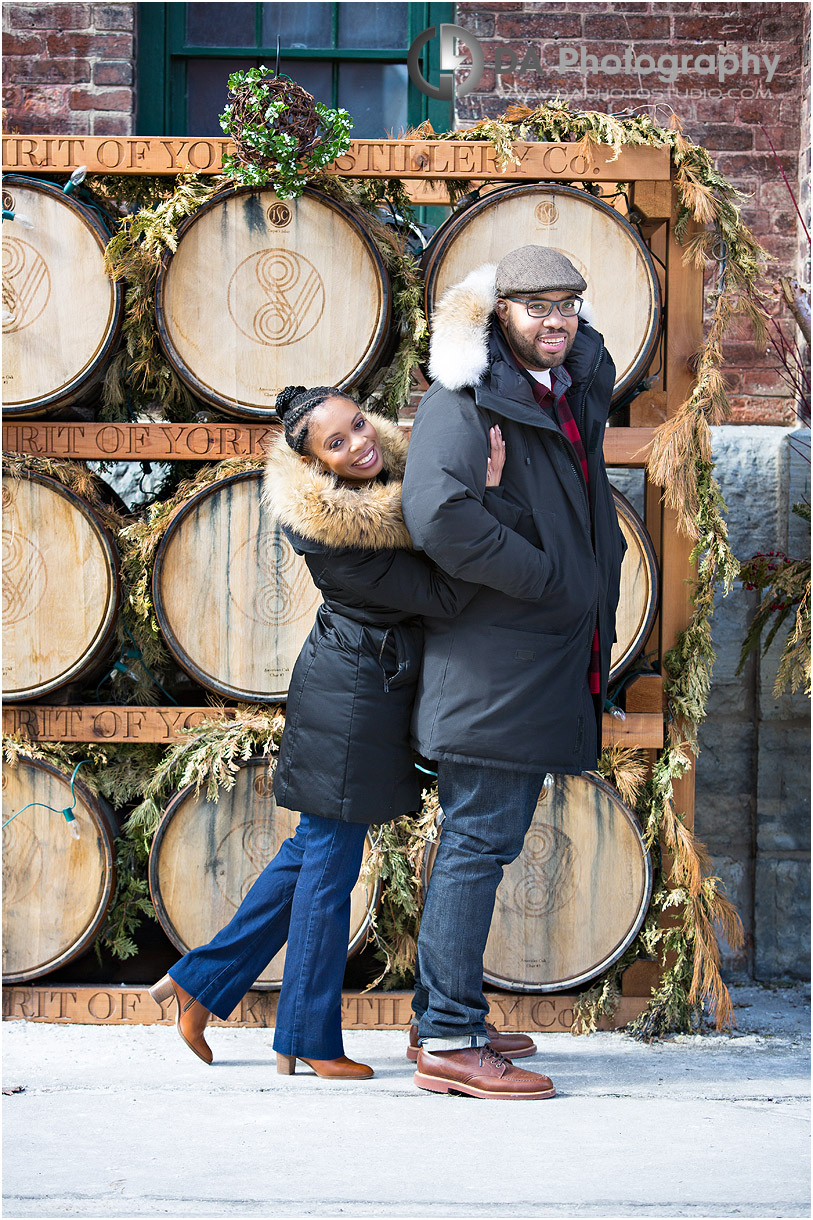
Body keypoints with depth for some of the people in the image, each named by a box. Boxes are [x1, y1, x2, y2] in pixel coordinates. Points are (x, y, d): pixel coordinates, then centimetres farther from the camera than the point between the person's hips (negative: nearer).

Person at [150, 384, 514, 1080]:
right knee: (331, 857, 1)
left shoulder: (393, 475, 2)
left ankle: (201, 980, 26)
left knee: (317, 848, 16)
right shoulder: (333, 531, -25)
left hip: (380, 681, 9)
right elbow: (444, 595, -25)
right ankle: (309, 1042, 13)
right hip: (351, 690, -9)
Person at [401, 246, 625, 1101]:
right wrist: (546, 579, -20)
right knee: (480, 843, -9)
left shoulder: (578, 388, 11)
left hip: (548, 660, 9)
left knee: (476, 842, 15)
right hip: (494, 664, -9)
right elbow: (439, 513, -30)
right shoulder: (467, 400, -15)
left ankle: (441, 1021, 23)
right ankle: (450, 1041, -6)